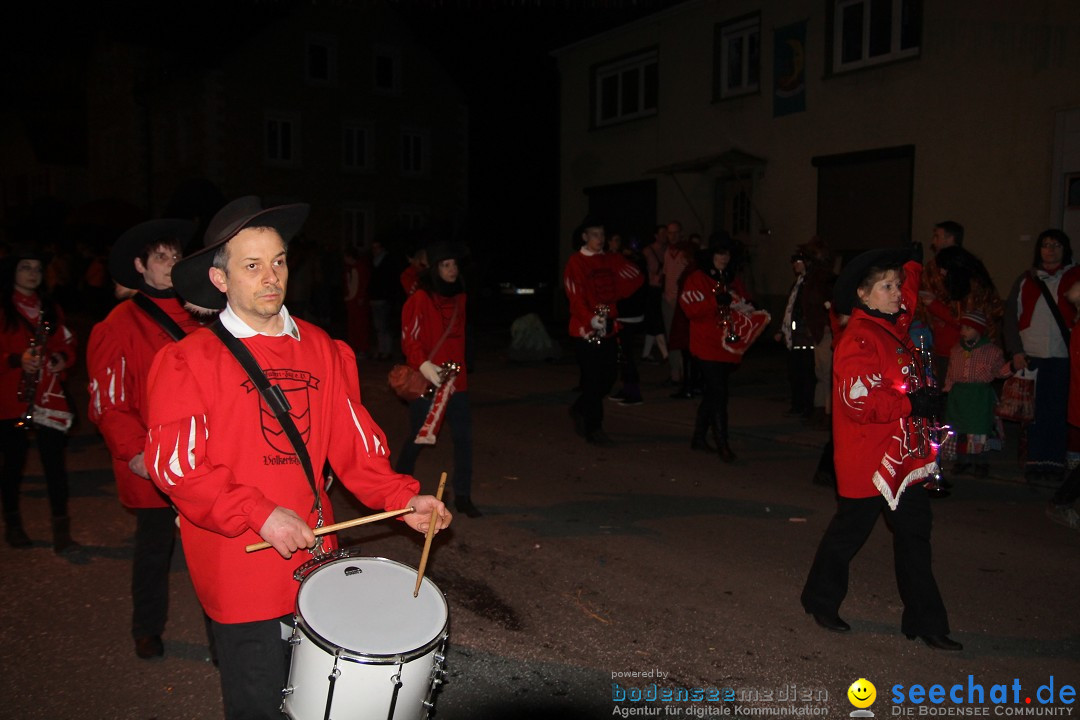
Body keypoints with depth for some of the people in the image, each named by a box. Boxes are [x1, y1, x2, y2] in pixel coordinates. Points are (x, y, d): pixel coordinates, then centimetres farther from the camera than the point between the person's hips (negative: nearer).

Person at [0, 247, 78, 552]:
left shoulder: (50, 308, 14)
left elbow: (67, 343, 18)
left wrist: (62, 358, -1)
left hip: (48, 395, 3)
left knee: (55, 460, -4)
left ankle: (62, 532, -2)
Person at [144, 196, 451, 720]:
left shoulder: (321, 349, 5)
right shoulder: (188, 361, -10)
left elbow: (353, 441, 6)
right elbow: (175, 465, -14)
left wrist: (402, 499, -8)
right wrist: (260, 515, -21)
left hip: (314, 561, 5)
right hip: (241, 577, -4)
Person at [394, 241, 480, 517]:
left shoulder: (459, 297, 10)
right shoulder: (420, 299, -10)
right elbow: (409, 339, -16)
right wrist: (423, 365, -31)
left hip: (456, 380, 6)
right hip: (426, 381, -5)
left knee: (464, 437, 2)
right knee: (417, 439, 5)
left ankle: (462, 496, 14)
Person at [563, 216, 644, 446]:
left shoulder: (611, 260, 11)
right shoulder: (575, 263, -6)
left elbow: (636, 277, 7)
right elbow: (575, 297, -14)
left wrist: (612, 298, -3)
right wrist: (591, 319, -27)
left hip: (609, 328, 6)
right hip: (586, 330, -6)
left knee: (609, 376, 10)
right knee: (592, 379, -2)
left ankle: (580, 410, 32)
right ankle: (594, 429, 8)